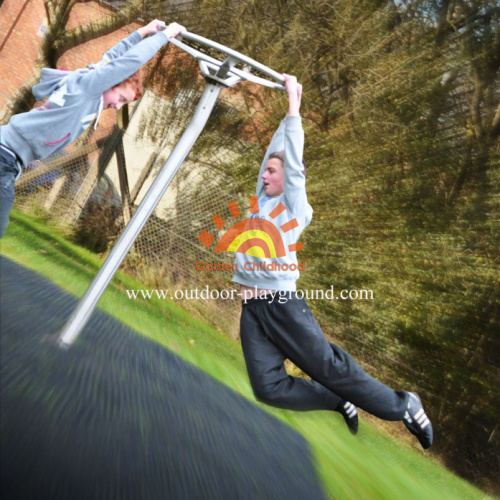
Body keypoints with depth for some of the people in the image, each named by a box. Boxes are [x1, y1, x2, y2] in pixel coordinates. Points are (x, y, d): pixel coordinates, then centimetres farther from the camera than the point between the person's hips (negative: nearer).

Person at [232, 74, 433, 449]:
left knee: (328, 366, -8)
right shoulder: (262, 200, 20)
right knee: (269, 387, -8)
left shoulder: (296, 207, 2)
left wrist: (293, 104, 3)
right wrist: (287, 114, 30)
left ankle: (402, 405, 10)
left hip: (282, 303, -6)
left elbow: (293, 159, -2)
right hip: (251, 307, 6)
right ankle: (340, 402, 11)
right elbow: (276, 150, 23)